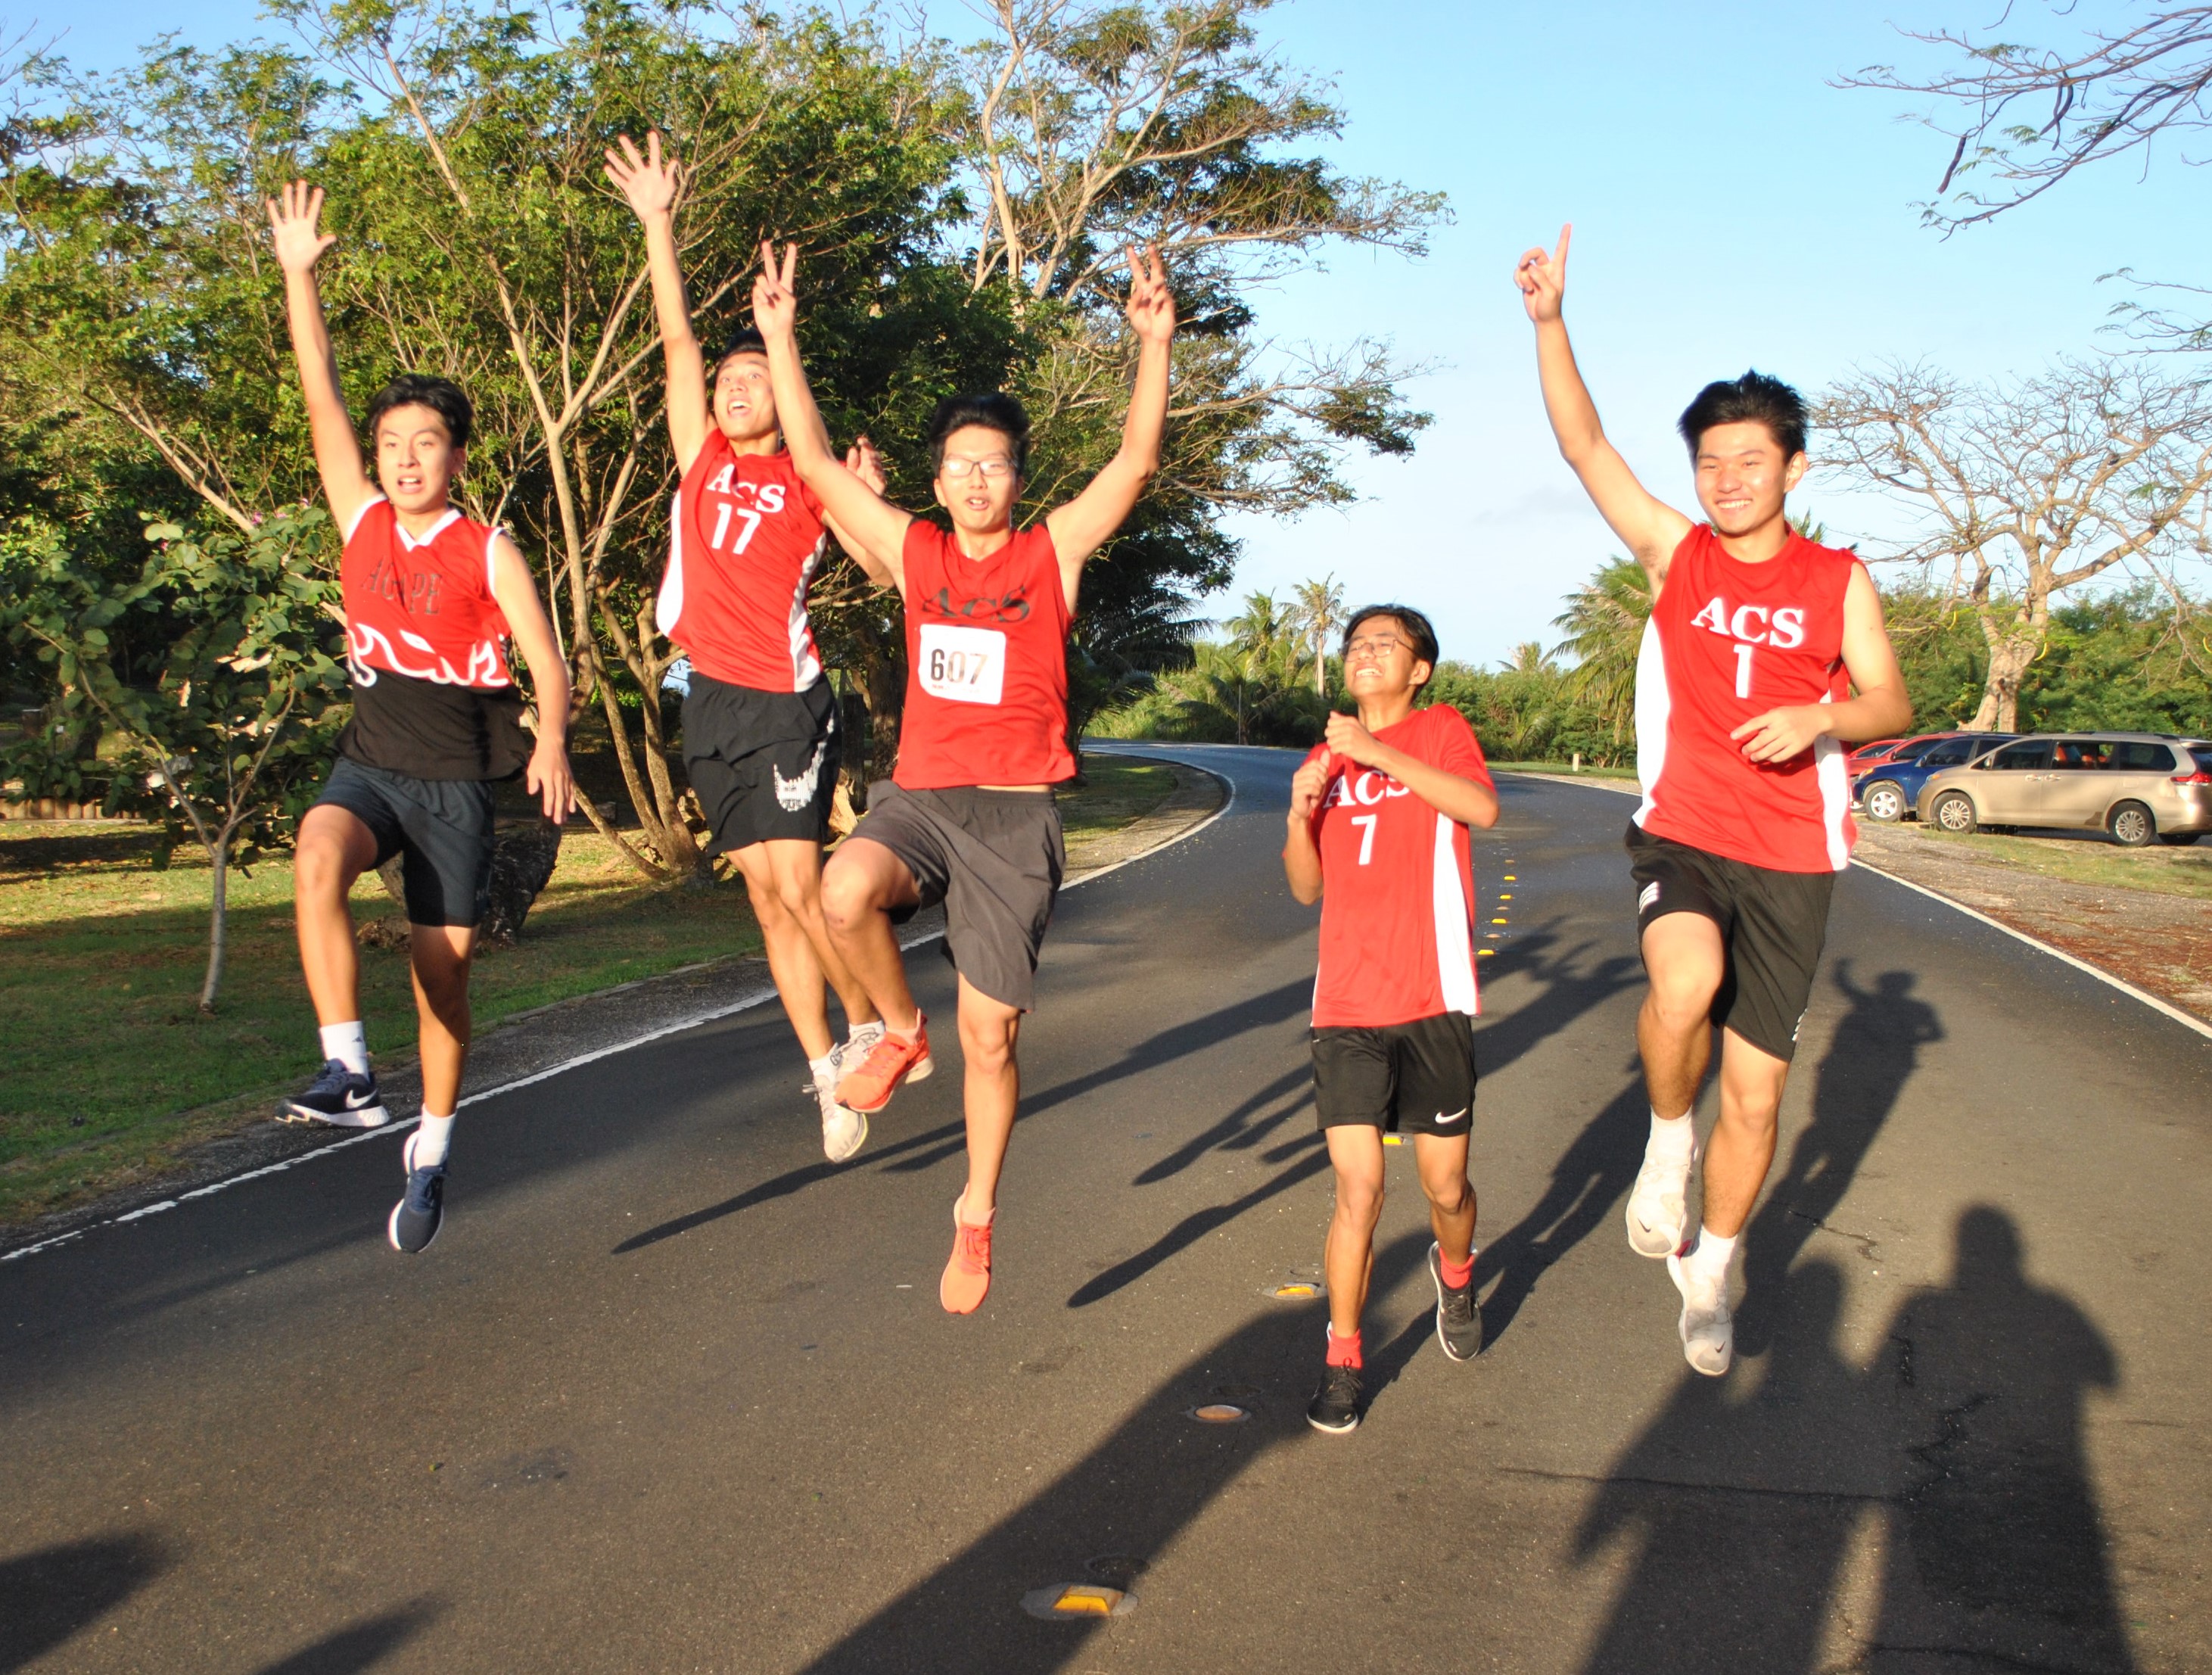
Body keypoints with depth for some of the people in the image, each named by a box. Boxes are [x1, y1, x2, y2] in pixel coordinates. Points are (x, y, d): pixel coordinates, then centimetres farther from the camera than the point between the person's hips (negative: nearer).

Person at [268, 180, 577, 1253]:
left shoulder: (487, 552, -2)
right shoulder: (362, 522, 7)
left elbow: (546, 660, -7)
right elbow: (321, 400, 5)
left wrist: (550, 744, -26)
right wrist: (299, 273, 2)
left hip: (455, 777, -2)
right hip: (371, 762, 2)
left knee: (443, 973, 3)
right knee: (317, 858, -32)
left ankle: (430, 1155, 19)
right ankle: (349, 1074, -32)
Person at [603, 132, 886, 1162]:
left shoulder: (811, 484, 3)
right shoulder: (702, 458, 13)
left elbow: (886, 570, -3)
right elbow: (678, 343, 10)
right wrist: (657, 223, 7)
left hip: (786, 701, -5)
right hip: (711, 700, 5)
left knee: (797, 885, -12)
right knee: (767, 898, 5)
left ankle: (869, 1028, 9)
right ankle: (827, 1076, 12)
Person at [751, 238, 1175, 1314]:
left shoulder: (1054, 550, 3)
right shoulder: (914, 551, 9)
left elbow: (1136, 461, -8)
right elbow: (815, 462, 8)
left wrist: (1153, 344, -19)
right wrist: (780, 337, 3)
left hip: (1013, 817, -2)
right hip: (917, 796, 2)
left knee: (991, 1037, 2)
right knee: (846, 893, -33)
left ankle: (977, 1215, 24)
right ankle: (900, 1034, -2)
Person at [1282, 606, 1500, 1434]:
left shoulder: (1441, 731, 3)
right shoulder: (1325, 759, 13)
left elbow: (1482, 808, -18)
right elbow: (1307, 887, 11)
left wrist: (1377, 752, -21)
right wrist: (1300, 814, -7)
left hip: (1432, 1000, -2)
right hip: (1347, 1004, 2)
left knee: (1446, 1186, 9)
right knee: (1357, 1192, -6)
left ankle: (1455, 1272, 42)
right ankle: (1341, 1360, 10)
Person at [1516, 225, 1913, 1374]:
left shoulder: (1839, 580, 6)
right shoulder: (1676, 555, 4)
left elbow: (1891, 705, 5)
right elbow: (1585, 446, -4)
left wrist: (1818, 718, -17)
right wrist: (1549, 321, -13)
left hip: (1791, 859, 1)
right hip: (1680, 836, -1)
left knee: (1755, 1093, 6)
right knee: (1686, 982, -35)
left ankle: (1710, 1270, 30)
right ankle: (1667, 1140, -3)